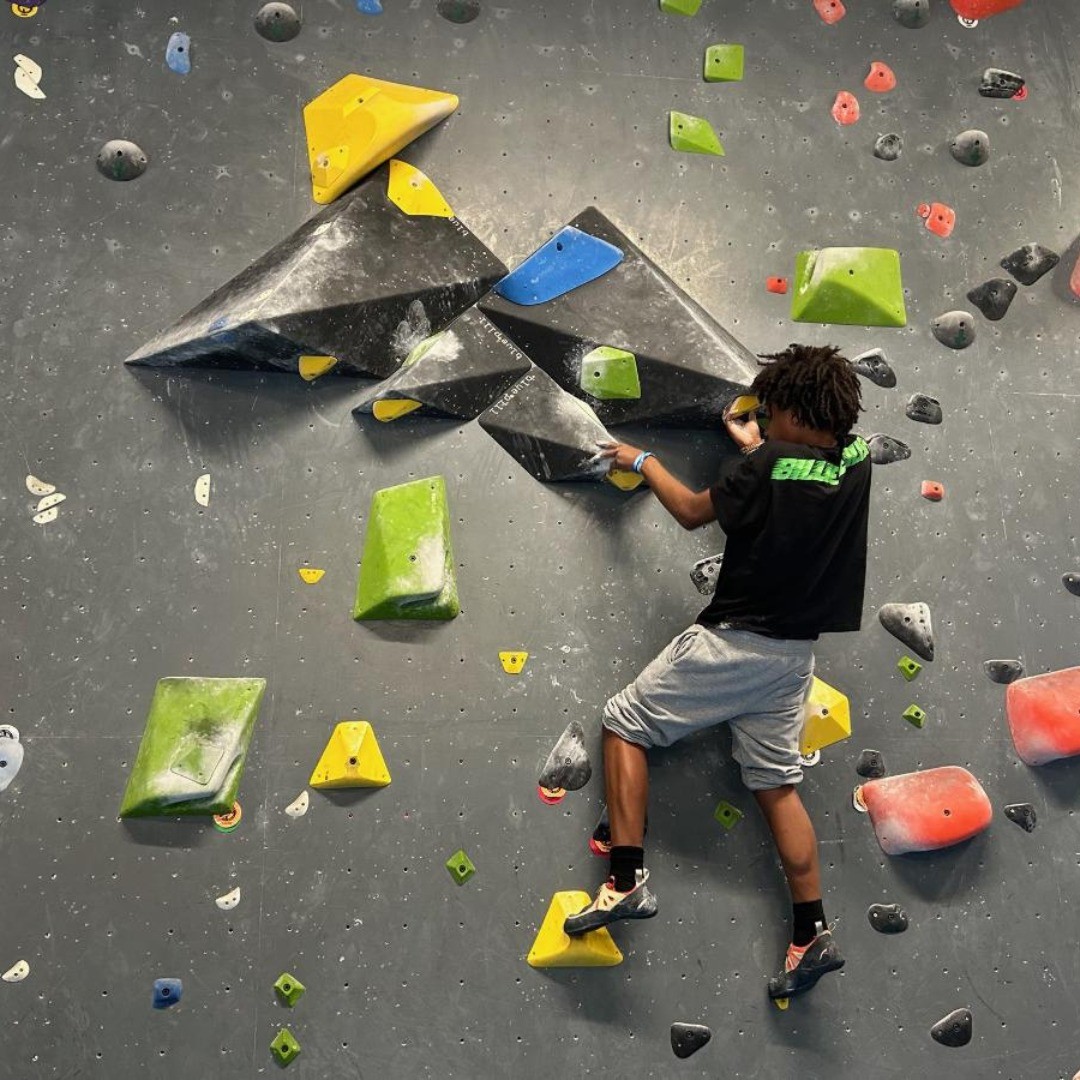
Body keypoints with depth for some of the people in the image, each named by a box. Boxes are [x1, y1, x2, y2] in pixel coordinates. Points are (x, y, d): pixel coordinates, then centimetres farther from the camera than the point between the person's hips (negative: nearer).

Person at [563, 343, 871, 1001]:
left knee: (625, 724, 4)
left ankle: (628, 880, -4)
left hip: (734, 643, -7)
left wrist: (644, 461, 14)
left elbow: (692, 510, -1)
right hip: (794, 653, 7)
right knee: (777, 785, 13)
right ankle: (812, 934, 10)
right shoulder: (857, 463, 1)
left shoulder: (764, 467, -16)